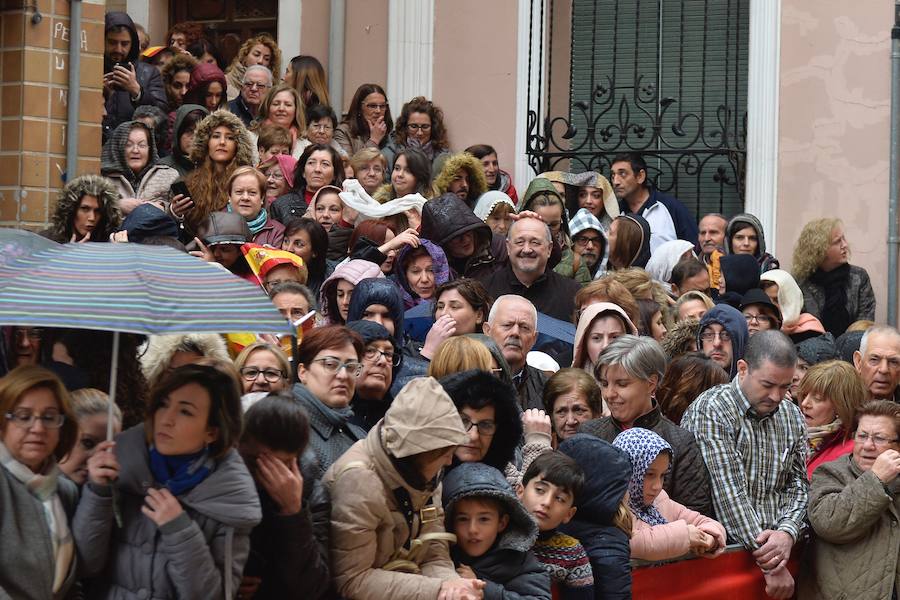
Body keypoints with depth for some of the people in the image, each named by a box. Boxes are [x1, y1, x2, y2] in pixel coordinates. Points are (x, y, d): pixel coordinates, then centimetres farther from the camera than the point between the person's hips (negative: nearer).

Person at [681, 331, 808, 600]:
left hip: (776, 545, 5)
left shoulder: (792, 416, 14)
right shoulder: (711, 411, -8)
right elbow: (729, 494, -13)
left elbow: (798, 485, 13)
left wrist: (787, 533, -8)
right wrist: (770, 565, -15)